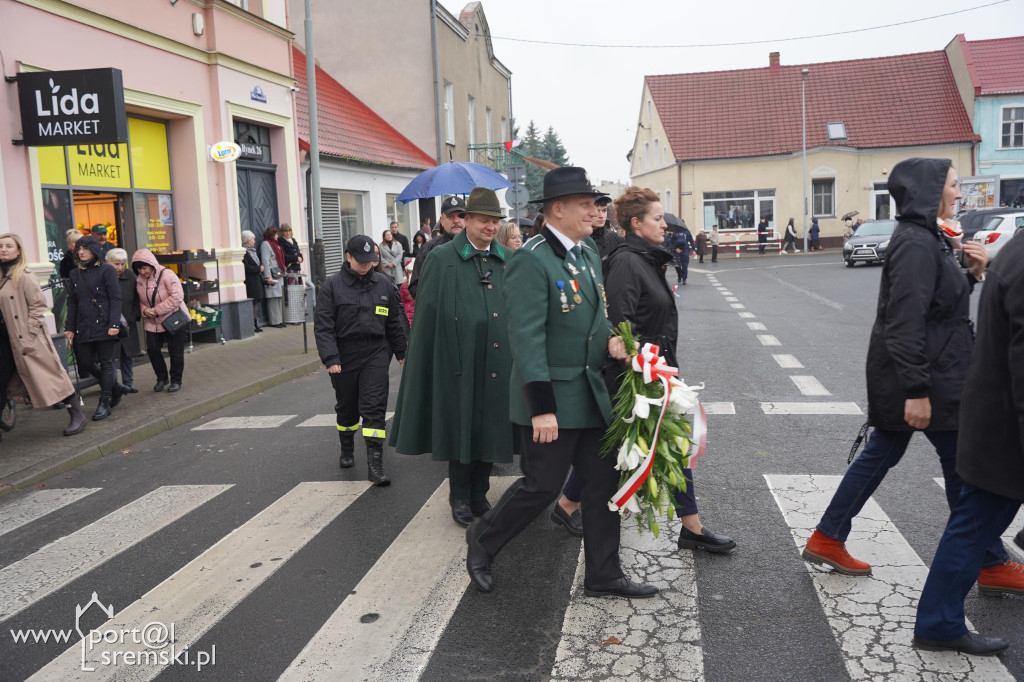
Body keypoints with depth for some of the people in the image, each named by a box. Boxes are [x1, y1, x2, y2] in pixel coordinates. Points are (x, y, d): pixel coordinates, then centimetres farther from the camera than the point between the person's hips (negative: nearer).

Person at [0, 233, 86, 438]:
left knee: (48, 375, -4)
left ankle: (77, 415, 5)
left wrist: (29, 332, -16)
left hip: (27, 339, -7)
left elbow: (39, 306, -12)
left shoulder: (23, 278, -9)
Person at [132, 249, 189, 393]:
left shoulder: (166, 275, -17)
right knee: (152, 349, 0)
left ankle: (176, 380, 16)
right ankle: (162, 378, 19)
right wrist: (144, 310, -10)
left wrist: (157, 310, -23)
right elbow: (139, 300, 13)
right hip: (152, 322, 5)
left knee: (175, 351, 0)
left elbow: (177, 297, -24)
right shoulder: (139, 279, 3)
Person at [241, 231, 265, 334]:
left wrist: (260, 269, 6)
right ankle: (251, 325, -4)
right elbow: (246, 267, -21)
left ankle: (256, 324, 18)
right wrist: (258, 269, -14)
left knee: (256, 302, 12)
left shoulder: (252, 251, 17)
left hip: (257, 281, 10)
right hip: (250, 282, -10)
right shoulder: (244, 252, -14)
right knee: (252, 303, -7)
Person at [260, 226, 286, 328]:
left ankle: (279, 320, 12)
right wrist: (268, 276, -21)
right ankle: (274, 321, -4)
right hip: (272, 276, -9)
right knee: (274, 299, -7)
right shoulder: (266, 244, -8)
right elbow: (265, 261, -15)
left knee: (280, 298, 8)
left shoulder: (274, 244, 20)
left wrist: (283, 272, 20)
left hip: (279, 275, 9)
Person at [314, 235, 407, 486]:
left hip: (376, 355, 1)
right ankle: (347, 450, 39)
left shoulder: (383, 284, 4)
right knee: (347, 406, 16)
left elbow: (395, 321, 12)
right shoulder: (332, 285, -5)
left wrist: (401, 352, 13)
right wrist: (330, 358, -15)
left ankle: (375, 463, -8)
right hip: (344, 356, 0)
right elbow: (323, 325, -7)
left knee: (374, 407, -7)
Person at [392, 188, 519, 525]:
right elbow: (427, 316, -5)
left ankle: (479, 494, 28)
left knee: (490, 428, 11)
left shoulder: (510, 260, 8)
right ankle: (459, 497, 24)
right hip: (459, 361, -3)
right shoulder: (442, 259, -3)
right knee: (460, 429, 7)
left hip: (498, 363, 4)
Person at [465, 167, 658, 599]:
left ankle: (603, 575, 25)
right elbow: (526, 337, -21)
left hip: (592, 393, 9)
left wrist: (609, 339, -1)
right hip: (552, 397, -8)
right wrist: (542, 407, -23)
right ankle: (482, 541, 26)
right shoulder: (531, 260, -17)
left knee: (604, 482, 11)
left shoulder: (589, 252, 11)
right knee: (543, 485, 1)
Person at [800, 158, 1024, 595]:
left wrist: (972, 275, 3)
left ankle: (826, 541, 20)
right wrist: (917, 391, -26)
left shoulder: (925, 239, 12)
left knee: (880, 455, 14)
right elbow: (905, 322, -25)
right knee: (963, 465, 4)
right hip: (925, 379, -10)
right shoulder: (915, 244, -20)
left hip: (904, 379, 10)